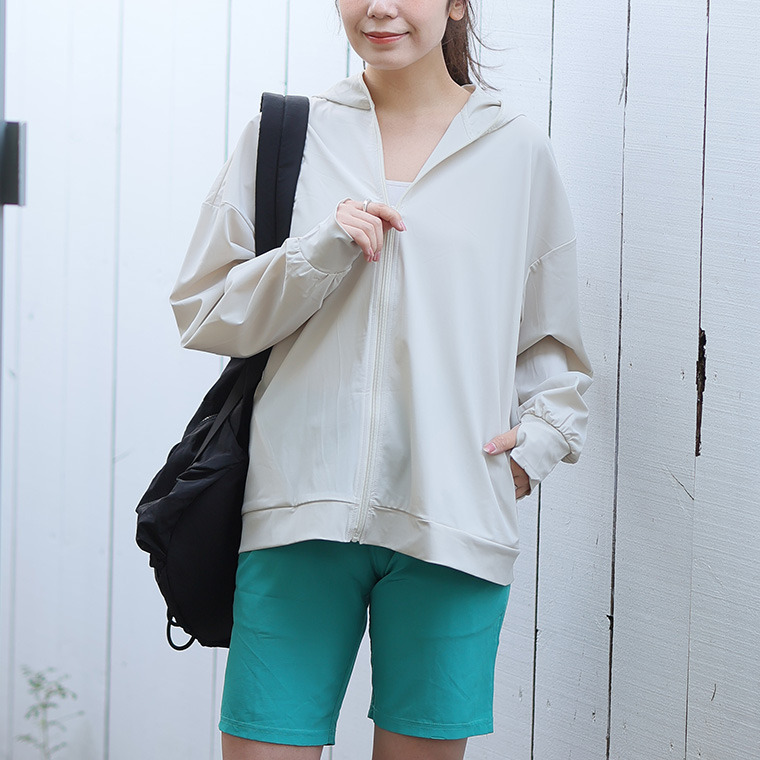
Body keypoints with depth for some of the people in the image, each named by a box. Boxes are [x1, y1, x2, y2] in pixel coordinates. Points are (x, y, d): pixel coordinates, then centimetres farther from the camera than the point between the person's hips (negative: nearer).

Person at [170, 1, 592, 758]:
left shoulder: (517, 149, 9)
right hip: (301, 506, 0)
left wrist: (542, 434, 1)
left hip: (452, 520, 0)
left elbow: (552, 338, 18)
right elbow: (202, 312, 6)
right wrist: (317, 257, -9)